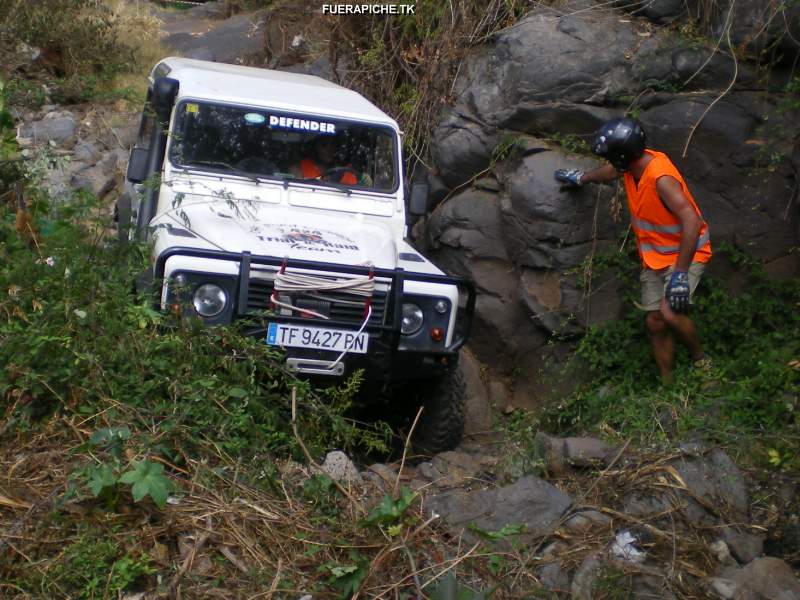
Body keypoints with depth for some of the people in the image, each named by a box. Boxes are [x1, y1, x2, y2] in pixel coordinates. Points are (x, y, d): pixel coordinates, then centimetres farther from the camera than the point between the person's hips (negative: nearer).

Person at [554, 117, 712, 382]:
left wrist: (680, 274, -39)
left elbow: (692, 221, -37)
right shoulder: (633, 164, -4)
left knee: (670, 313, -26)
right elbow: (612, 171, 22)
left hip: (684, 254, -8)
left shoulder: (661, 178, -30)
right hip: (654, 256, 8)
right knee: (655, 322, 2)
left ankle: (701, 361, 1)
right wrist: (582, 178, 39)